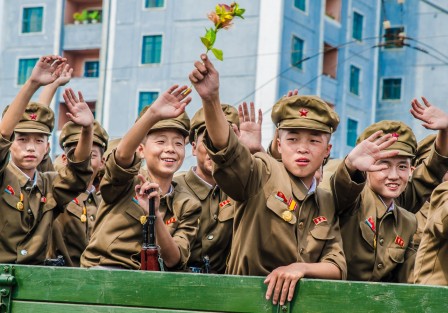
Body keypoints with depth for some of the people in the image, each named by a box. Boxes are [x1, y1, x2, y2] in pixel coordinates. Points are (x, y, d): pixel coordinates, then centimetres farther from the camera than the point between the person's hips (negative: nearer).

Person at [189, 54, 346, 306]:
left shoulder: (328, 205, 11)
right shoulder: (262, 176, -2)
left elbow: (337, 267, 4)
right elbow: (226, 149, -21)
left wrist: (301, 268, -16)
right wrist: (211, 99, -38)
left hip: (297, 301, 3)